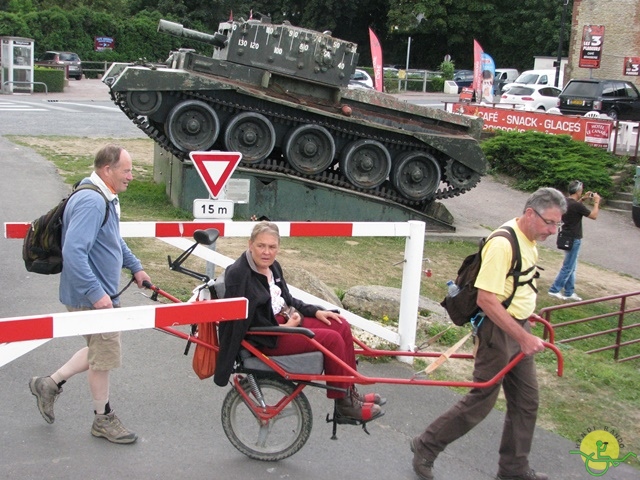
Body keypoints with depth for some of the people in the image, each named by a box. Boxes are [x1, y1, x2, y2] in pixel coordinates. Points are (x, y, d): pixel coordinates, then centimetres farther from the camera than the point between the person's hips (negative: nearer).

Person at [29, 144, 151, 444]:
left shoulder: (106, 199, 10)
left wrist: (135, 267, 24)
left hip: (100, 292, 10)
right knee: (104, 356, 3)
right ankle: (103, 420, 21)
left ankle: (50, 385, 32)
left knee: (100, 350, 21)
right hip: (92, 296, -10)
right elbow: (73, 251, -32)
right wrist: (96, 293, -32)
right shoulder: (91, 202, -24)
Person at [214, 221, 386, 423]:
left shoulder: (273, 266, 8)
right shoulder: (238, 275, -18)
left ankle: (350, 393, 7)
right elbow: (241, 320, -20)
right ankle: (344, 405, -4)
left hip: (285, 319, 9)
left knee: (341, 325, -1)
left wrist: (315, 311, 6)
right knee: (331, 339, -18)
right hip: (266, 338, -9)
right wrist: (282, 328, -18)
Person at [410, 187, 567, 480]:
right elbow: (486, 299, -28)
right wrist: (523, 337, -27)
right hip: (498, 330, -9)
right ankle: (425, 448, 15)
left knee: (526, 401, 14)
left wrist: (524, 319, 19)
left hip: (518, 329, 9)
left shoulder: (529, 242, 6)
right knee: (482, 400, -1)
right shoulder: (503, 244, -24)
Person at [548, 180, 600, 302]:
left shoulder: (565, 201, 2)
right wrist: (596, 202, 1)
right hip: (573, 239, -9)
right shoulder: (577, 205, -23)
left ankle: (569, 292, 22)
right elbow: (594, 216, -12)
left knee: (571, 267, 17)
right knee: (568, 267, 0)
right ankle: (555, 290, 3)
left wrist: (582, 199, 18)